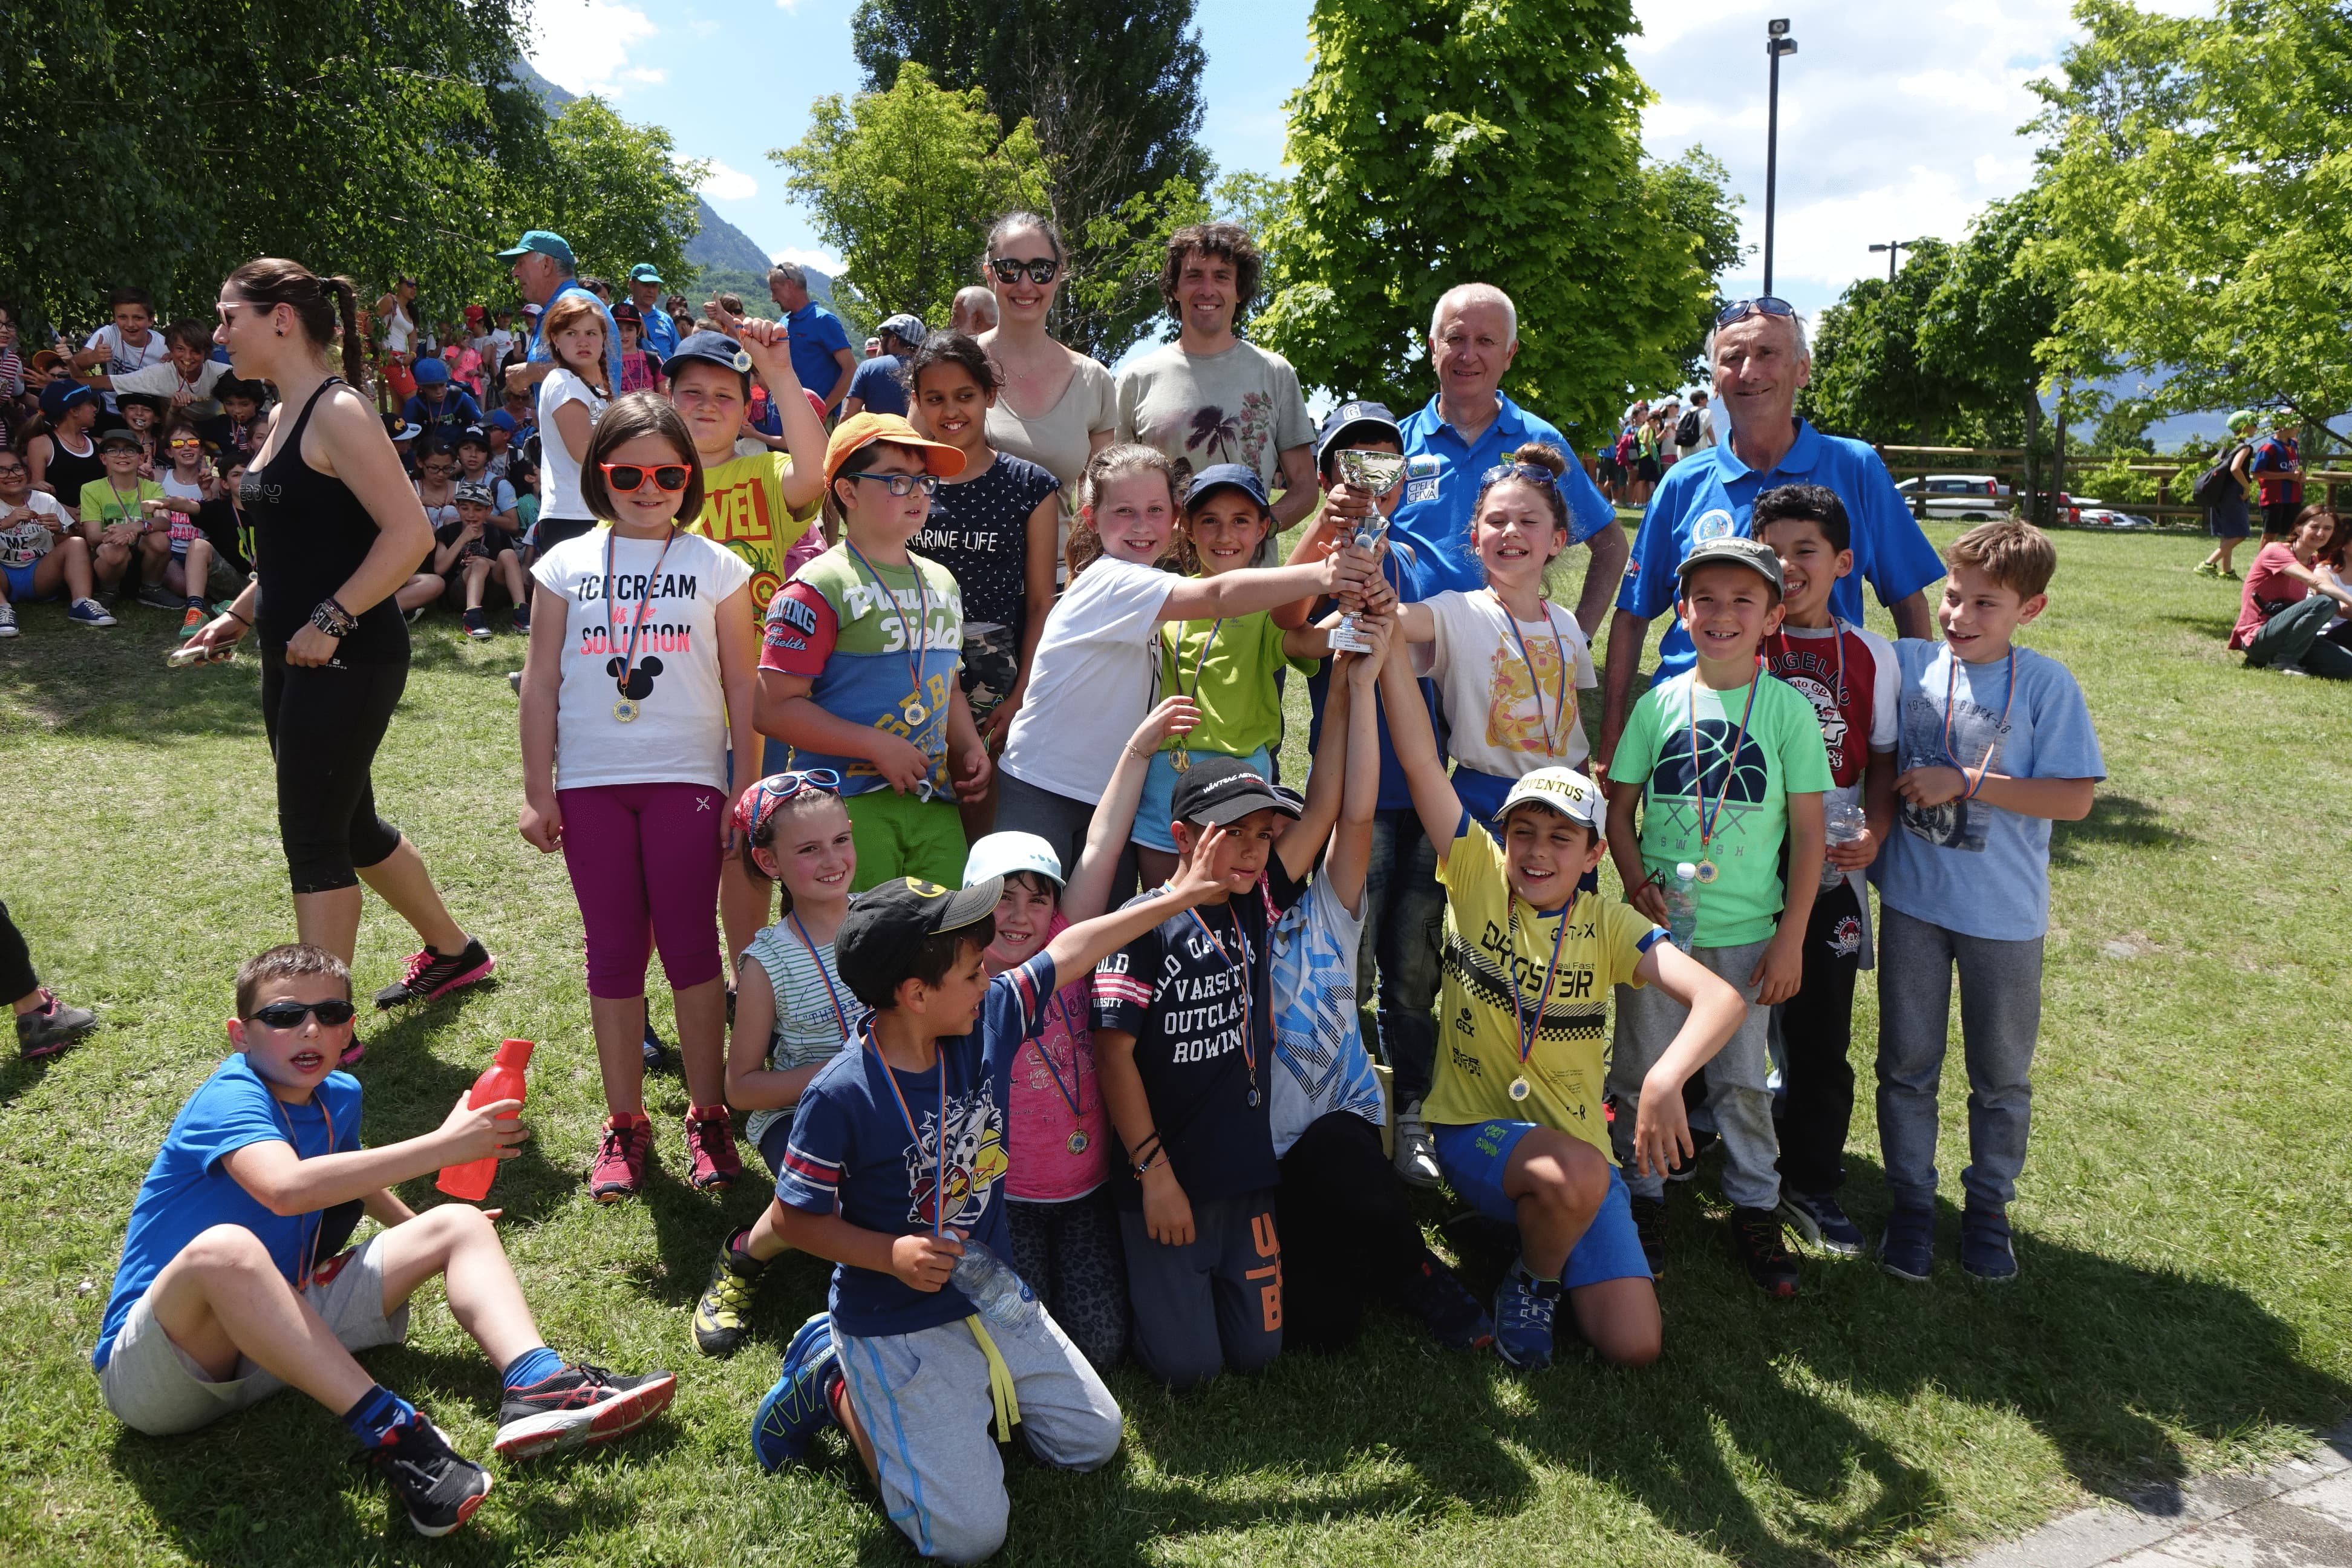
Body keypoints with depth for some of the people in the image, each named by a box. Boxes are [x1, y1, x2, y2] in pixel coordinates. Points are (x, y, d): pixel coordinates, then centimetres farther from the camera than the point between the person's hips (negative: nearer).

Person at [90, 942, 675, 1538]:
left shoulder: (338, 1096, 5)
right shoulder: (229, 1098, -20)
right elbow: (286, 1188, -42)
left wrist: (425, 1230, 27)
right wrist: (441, 1146, -40)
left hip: (276, 1332, 8)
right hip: (150, 1365, -8)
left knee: (458, 1224, 1)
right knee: (223, 1249, -40)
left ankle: (533, 1384, -27)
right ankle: (387, 1432, -38)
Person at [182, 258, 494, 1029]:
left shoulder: (338, 414, -15)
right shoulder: (282, 417, 14)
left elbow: (409, 535, -23)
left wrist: (331, 622, -24)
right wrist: (238, 615, 18)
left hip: (347, 662, -10)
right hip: (295, 658, 10)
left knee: (313, 839, -5)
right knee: (350, 826, 19)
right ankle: (452, 951, 36)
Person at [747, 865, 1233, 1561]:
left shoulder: (988, 1020, -11)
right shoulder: (840, 1097, -26)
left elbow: (1068, 951, 1)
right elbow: (793, 1216, -15)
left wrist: (1177, 897, 6)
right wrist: (891, 1255, -28)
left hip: (993, 1296, 7)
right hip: (897, 1325, -7)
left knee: (1093, 1441, 16)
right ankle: (842, 1386, 11)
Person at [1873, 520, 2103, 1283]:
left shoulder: (2046, 684, -10)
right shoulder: (1910, 664, -4)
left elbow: (2074, 798, -15)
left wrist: (1965, 783, -19)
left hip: (2004, 914, -2)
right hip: (1913, 904, 2)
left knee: (2001, 1076, 14)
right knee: (1906, 1065, 13)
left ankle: (1989, 1207, 33)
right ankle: (1911, 1201, 29)